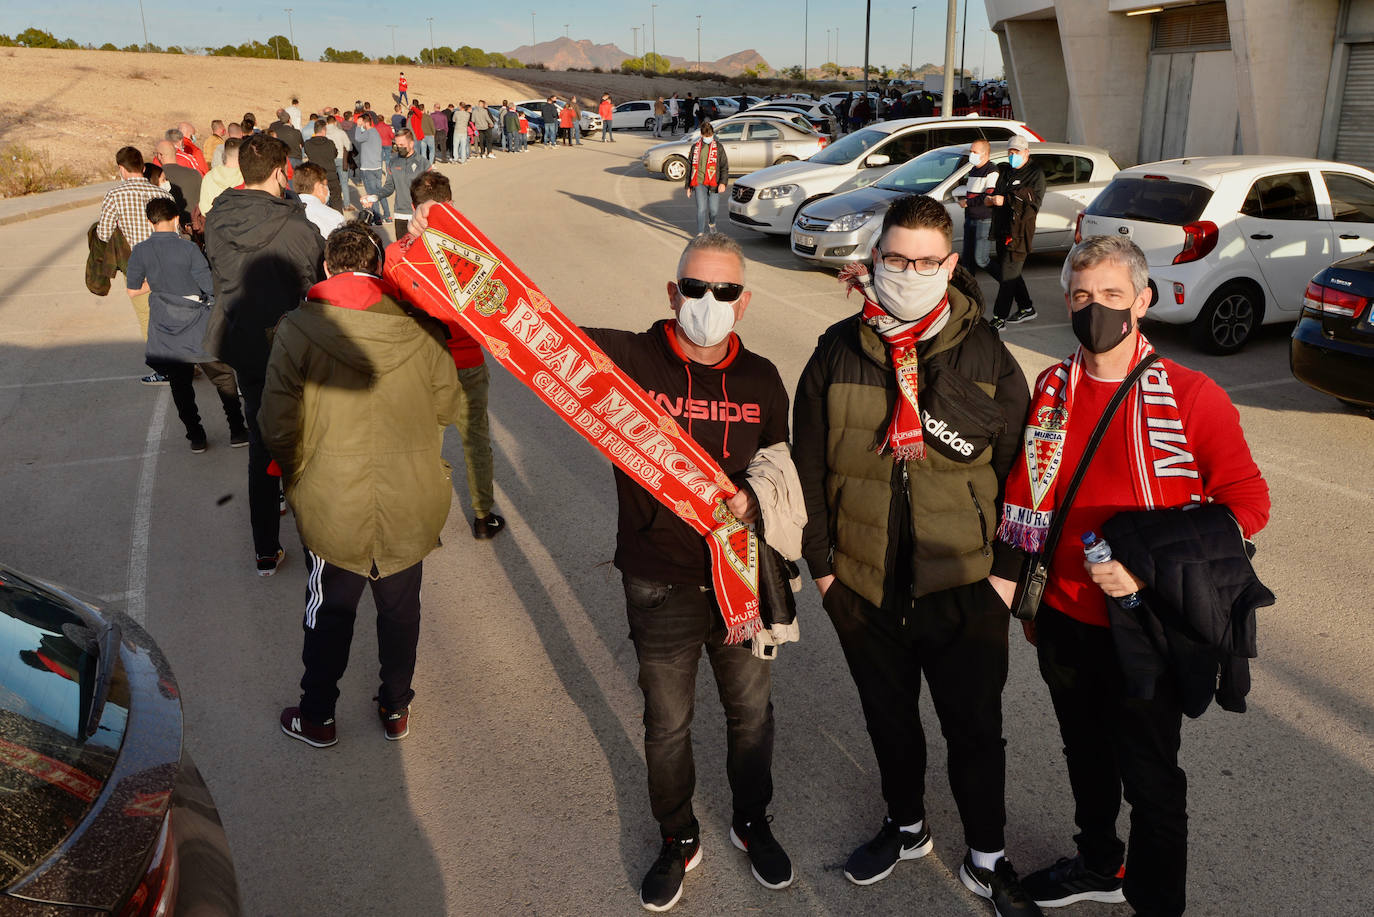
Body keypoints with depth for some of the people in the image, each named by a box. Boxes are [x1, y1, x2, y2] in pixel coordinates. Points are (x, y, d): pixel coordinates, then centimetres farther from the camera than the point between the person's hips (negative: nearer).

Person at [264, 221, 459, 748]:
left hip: (333, 507, -1)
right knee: (400, 609, 20)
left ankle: (317, 716, 34)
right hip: (411, 506, 1)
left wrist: (297, 478, 7)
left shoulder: (297, 330, -14)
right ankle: (396, 709, 36)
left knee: (329, 614, 18)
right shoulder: (419, 327, -10)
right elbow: (446, 406, 0)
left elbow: (280, 426, -12)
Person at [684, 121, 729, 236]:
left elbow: (724, 167, 1)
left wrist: (723, 182, -14)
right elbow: (689, 167, 15)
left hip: (714, 184, 0)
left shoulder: (718, 148, 3)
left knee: (714, 209, 3)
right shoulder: (695, 147, 9)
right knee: (701, 209, -10)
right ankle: (700, 234, -5)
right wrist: (688, 186, 13)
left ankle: (712, 223, 38)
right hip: (699, 183, 0)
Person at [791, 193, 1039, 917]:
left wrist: (1009, 569, -3)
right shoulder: (838, 351, -5)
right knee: (888, 718, 20)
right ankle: (906, 826, 45)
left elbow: (1018, 472, -1)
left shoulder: (986, 355, -7)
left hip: (964, 585, -1)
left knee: (975, 728, 11)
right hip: (864, 584, 2)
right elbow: (809, 464, 1)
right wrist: (819, 561, 0)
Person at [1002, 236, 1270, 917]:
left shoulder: (1191, 398, -14)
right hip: (1064, 622, 5)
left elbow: (1248, 502, -11)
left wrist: (1147, 568, -22)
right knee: (1086, 757, 24)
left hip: (1145, 628, -5)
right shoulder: (1052, 392, 1)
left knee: (1150, 778, 10)